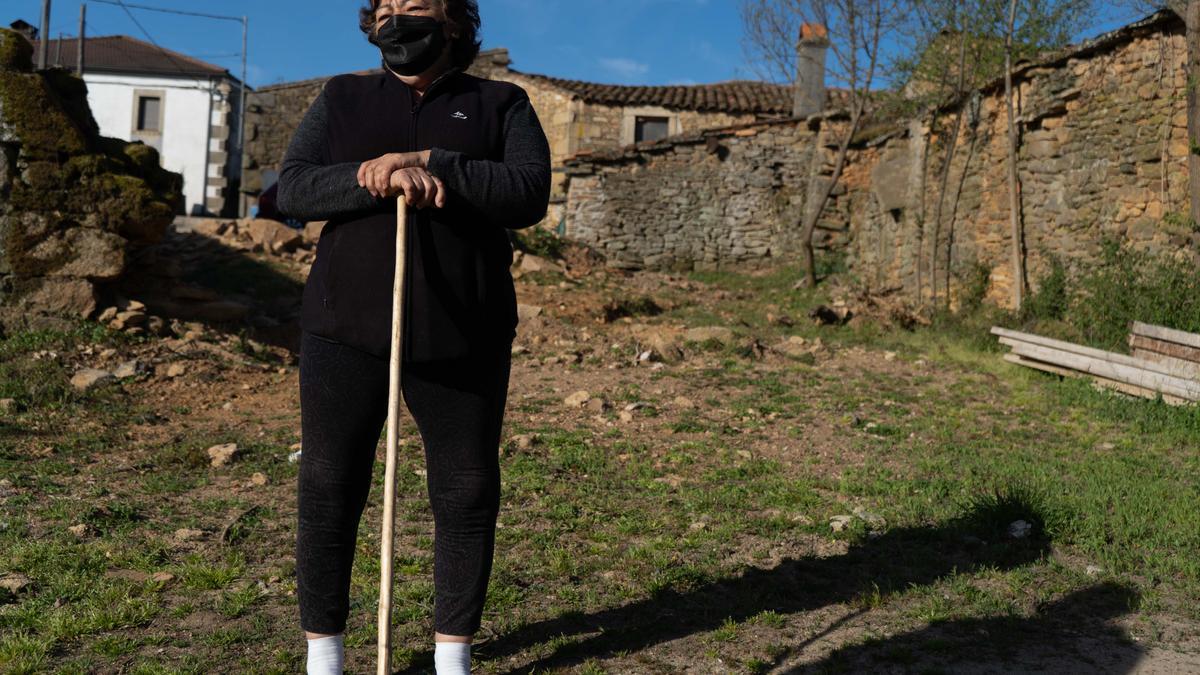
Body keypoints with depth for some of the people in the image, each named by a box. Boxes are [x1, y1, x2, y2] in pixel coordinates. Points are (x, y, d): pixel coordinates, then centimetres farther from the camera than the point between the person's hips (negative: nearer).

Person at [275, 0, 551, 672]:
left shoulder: (502, 104, 9)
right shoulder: (342, 99, 13)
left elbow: (530, 193, -8)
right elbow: (293, 189, -1)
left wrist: (428, 163, -18)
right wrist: (379, 179, -18)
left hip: (462, 334, -1)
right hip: (347, 327, 1)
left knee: (468, 491, 5)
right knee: (329, 488, 5)